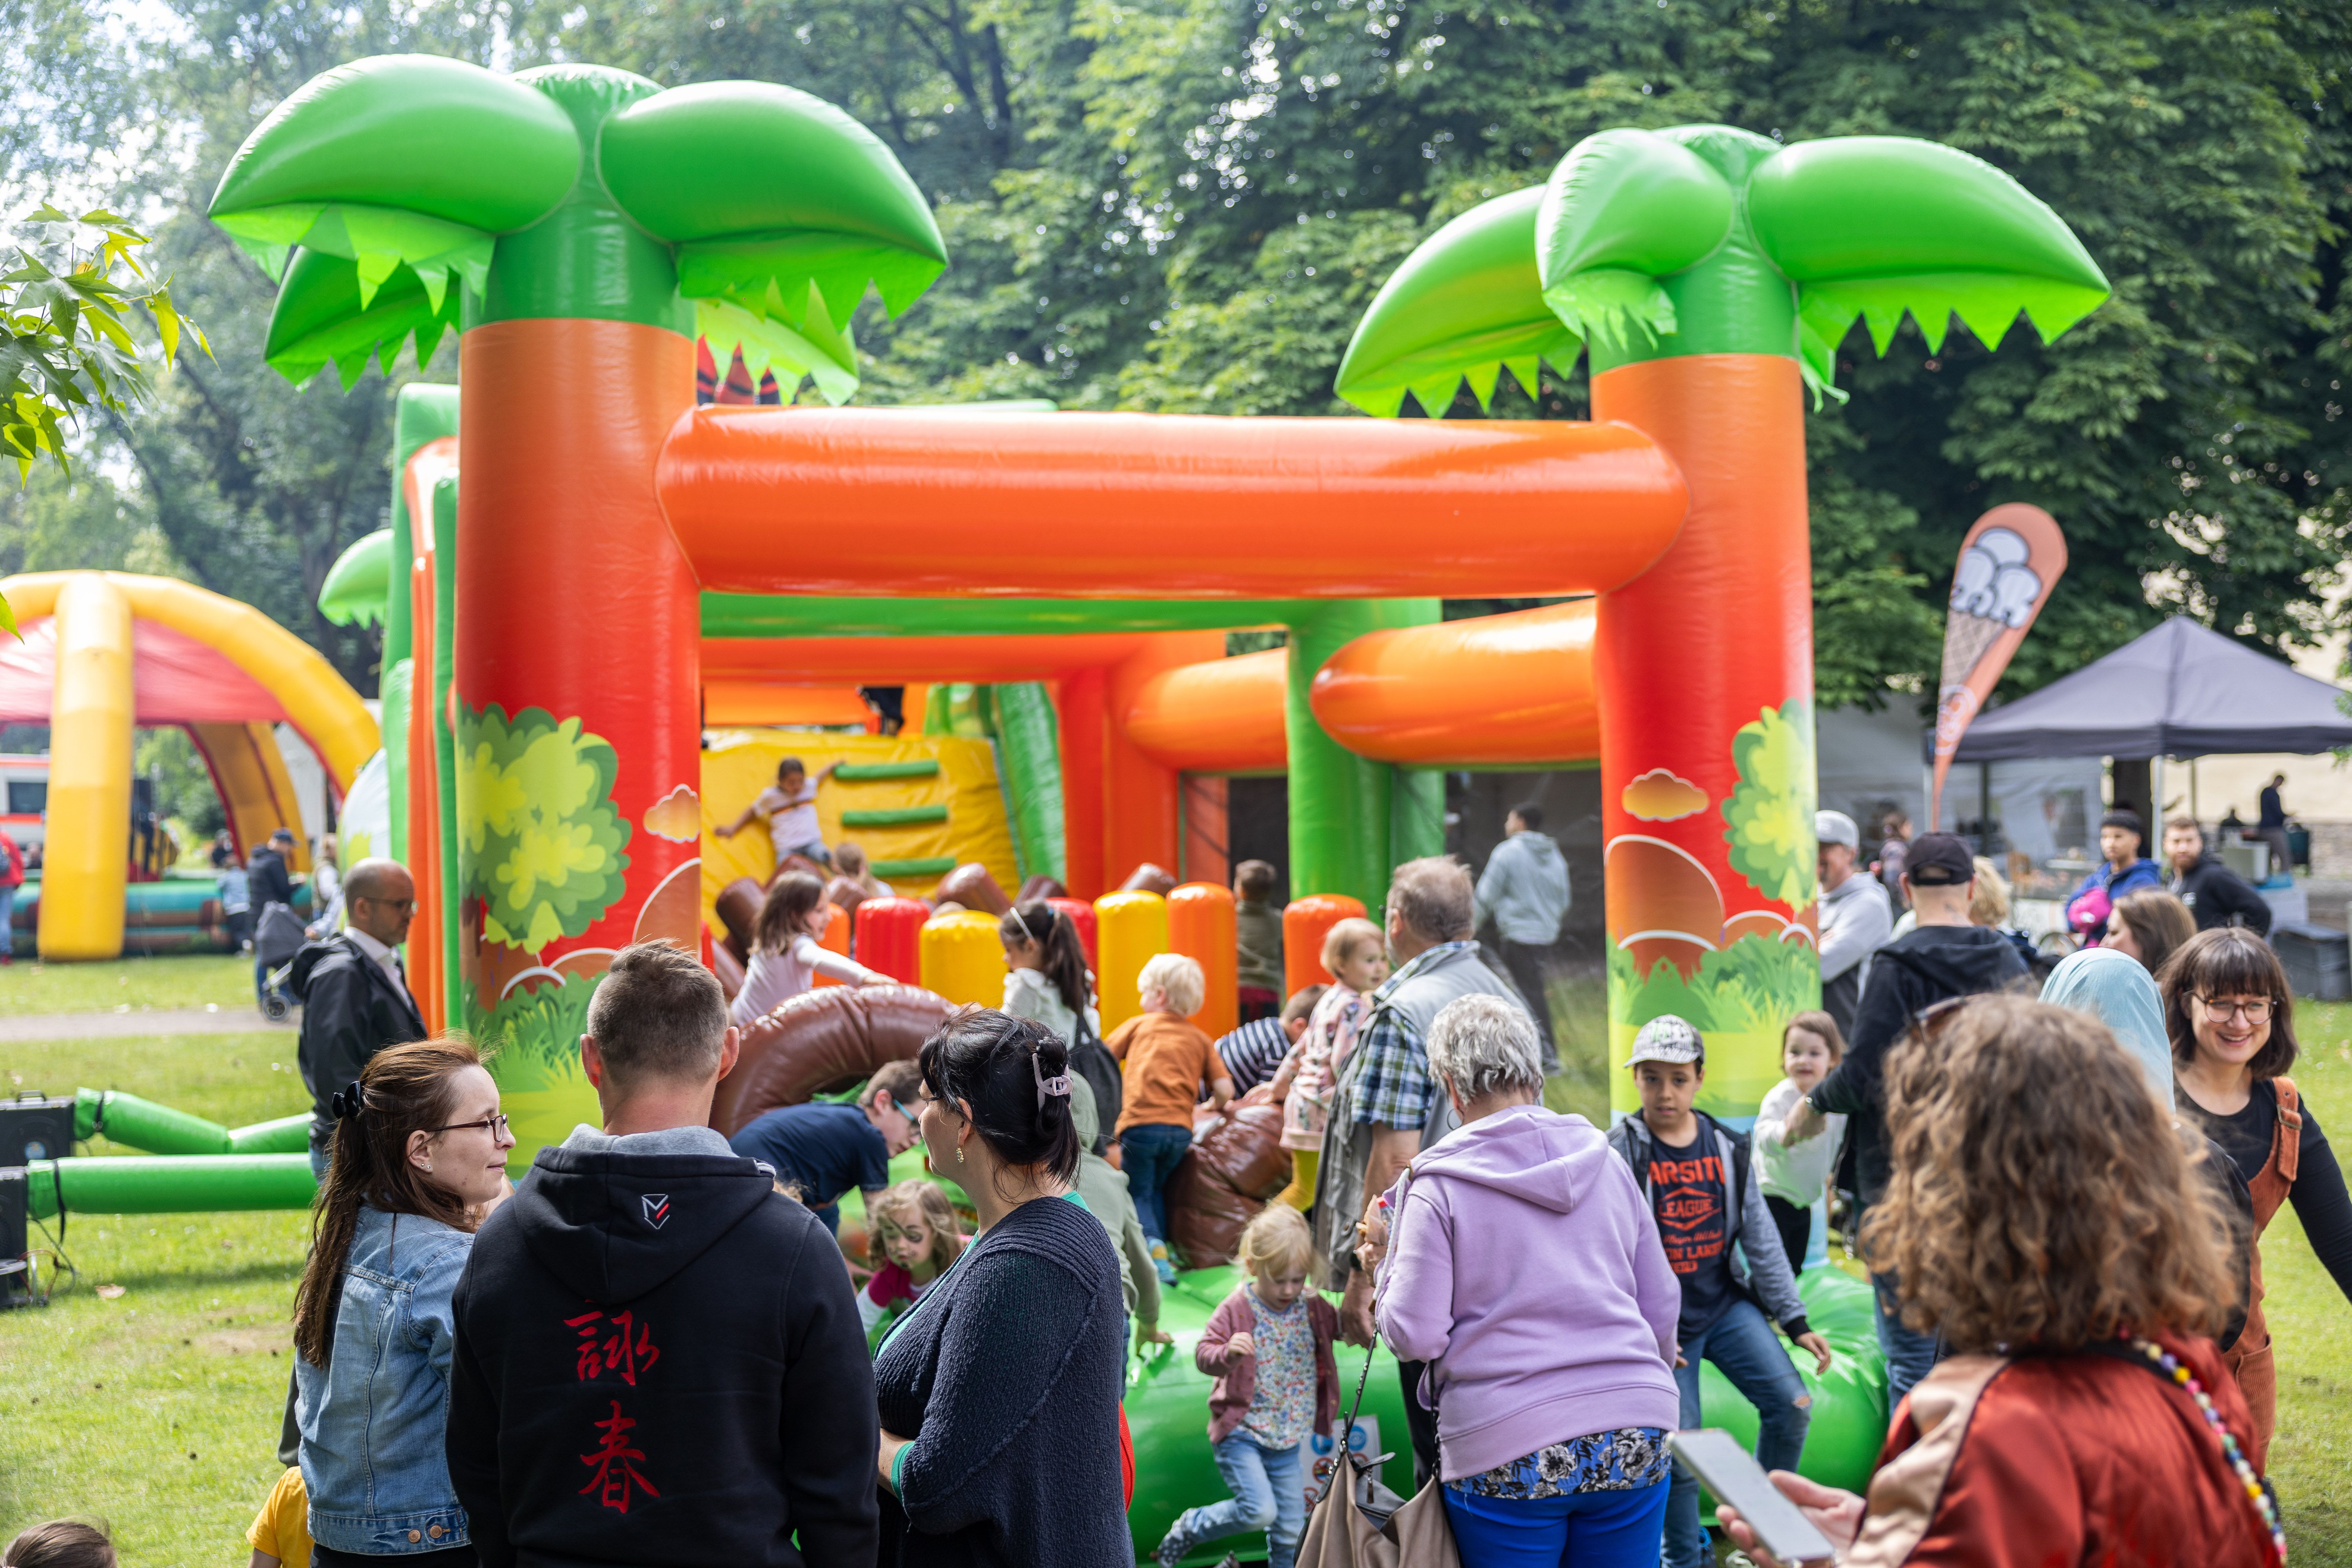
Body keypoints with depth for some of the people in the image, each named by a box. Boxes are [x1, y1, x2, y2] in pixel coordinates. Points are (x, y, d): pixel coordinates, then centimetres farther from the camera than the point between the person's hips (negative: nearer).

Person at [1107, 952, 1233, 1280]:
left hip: (1141, 1123, -3)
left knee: (1138, 1193, 6)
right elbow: (1224, 1090, 5)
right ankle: (1161, 1252, 12)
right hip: (1181, 1130, 3)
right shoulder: (1200, 1040, 16)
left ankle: (1154, 1248, -17)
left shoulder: (1138, 1025, 12)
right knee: (1154, 1189, 23)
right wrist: (1218, 1107, 27)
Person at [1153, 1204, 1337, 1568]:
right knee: (1260, 1510, -19)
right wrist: (1228, 1353, -38)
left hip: (1287, 1441, 5)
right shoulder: (1236, 1310, -13)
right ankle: (1190, 1528, 6)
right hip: (1240, 1433, -5)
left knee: (1291, 1530, 6)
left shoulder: (1312, 1308, 1)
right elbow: (1203, 1353, -16)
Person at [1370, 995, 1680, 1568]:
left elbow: (1416, 1337, -9)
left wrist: (1389, 1266, 10)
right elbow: (1662, 1307, 13)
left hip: (1509, 1455, -4)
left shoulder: (1437, 1185, -5)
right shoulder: (1606, 1162, 8)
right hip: (1634, 1446, 4)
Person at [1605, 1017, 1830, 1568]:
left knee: (1791, 1406, -10)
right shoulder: (1621, 1153, -9)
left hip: (1728, 1305, 4)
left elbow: (1761, 1239, 7)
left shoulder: (1727, 1148, 4)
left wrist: (1796, 1321, 4)